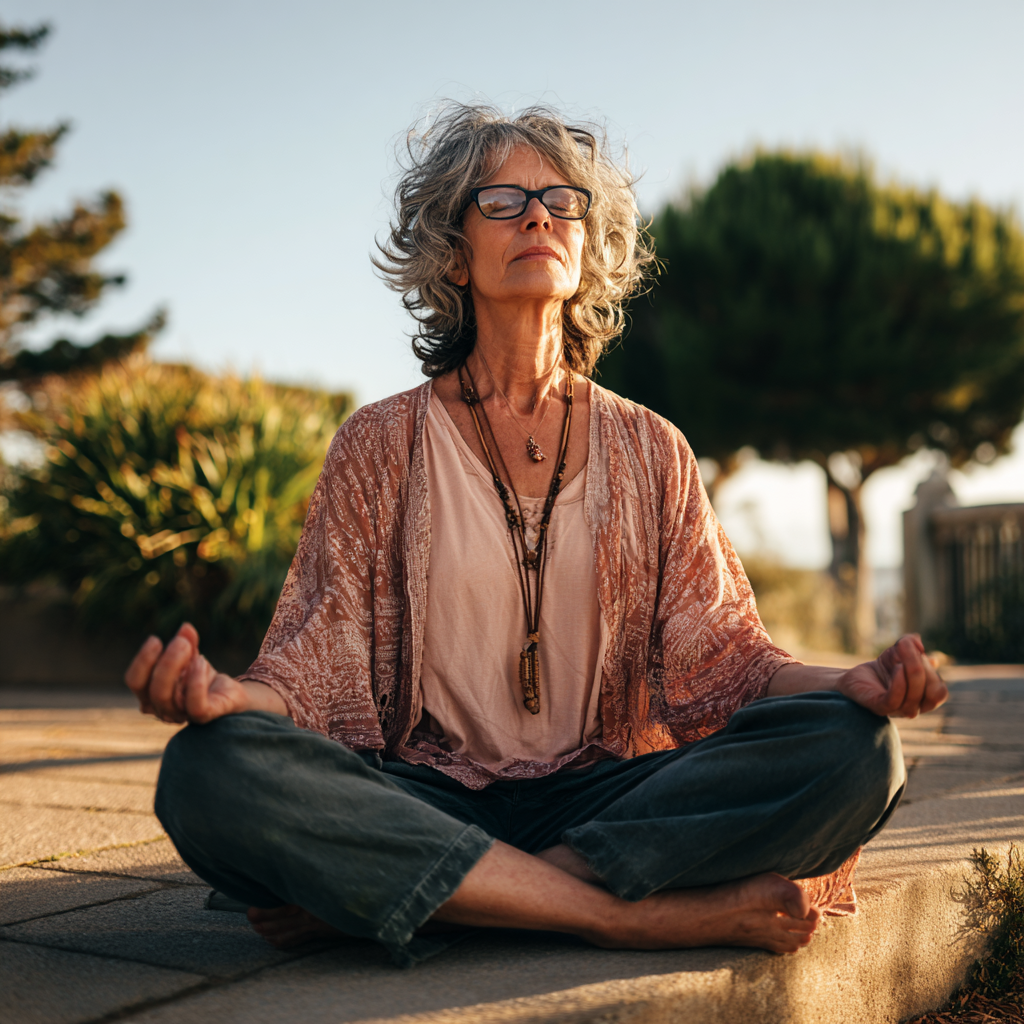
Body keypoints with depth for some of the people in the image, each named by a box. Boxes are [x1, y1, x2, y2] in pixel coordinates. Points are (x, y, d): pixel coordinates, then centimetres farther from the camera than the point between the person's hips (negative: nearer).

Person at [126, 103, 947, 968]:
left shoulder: (649, 451, 12)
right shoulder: (380, 445, 8)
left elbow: (722, 657, 6)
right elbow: (318, 668, 0)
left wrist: (853, 684, -15)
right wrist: (223, 695, -23)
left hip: (602, 797, 2)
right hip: (424, 802, -1)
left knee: (851, 747, -24)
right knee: (210, 771, -30)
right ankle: (659, 915, -27)